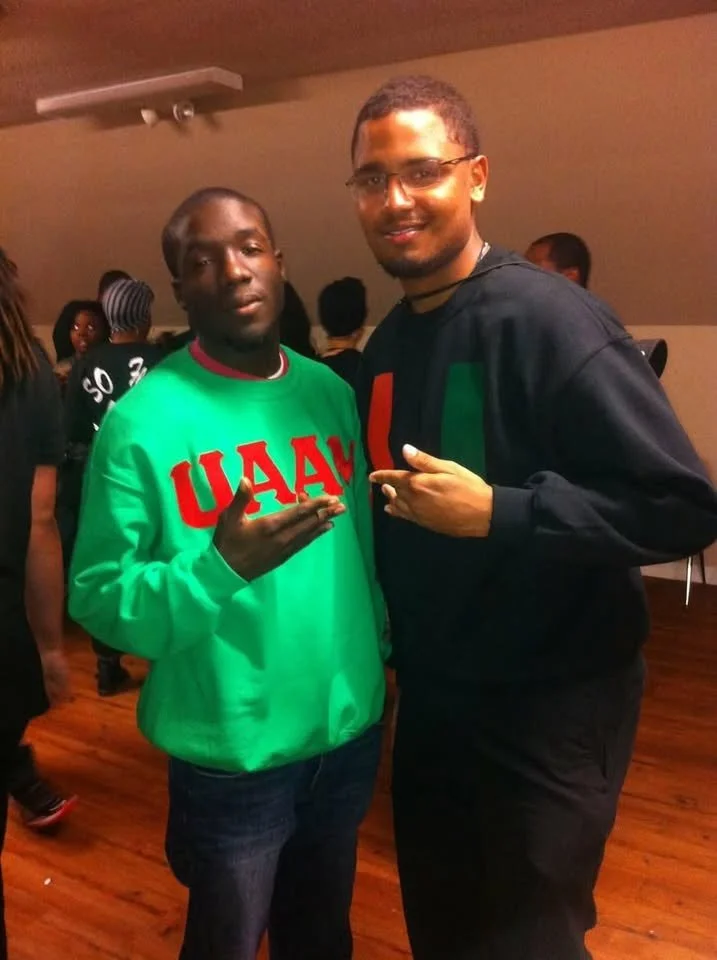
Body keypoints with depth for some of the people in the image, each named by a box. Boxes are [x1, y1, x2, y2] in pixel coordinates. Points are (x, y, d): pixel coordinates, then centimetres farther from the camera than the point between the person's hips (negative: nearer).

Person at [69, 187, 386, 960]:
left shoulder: (331, 392, 1)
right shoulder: (142, 420, -15)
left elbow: (367, 543, 5)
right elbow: (97, 600, -17)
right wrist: (220, 567, -31)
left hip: (350, 731, 5)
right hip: (231, 757, -4)